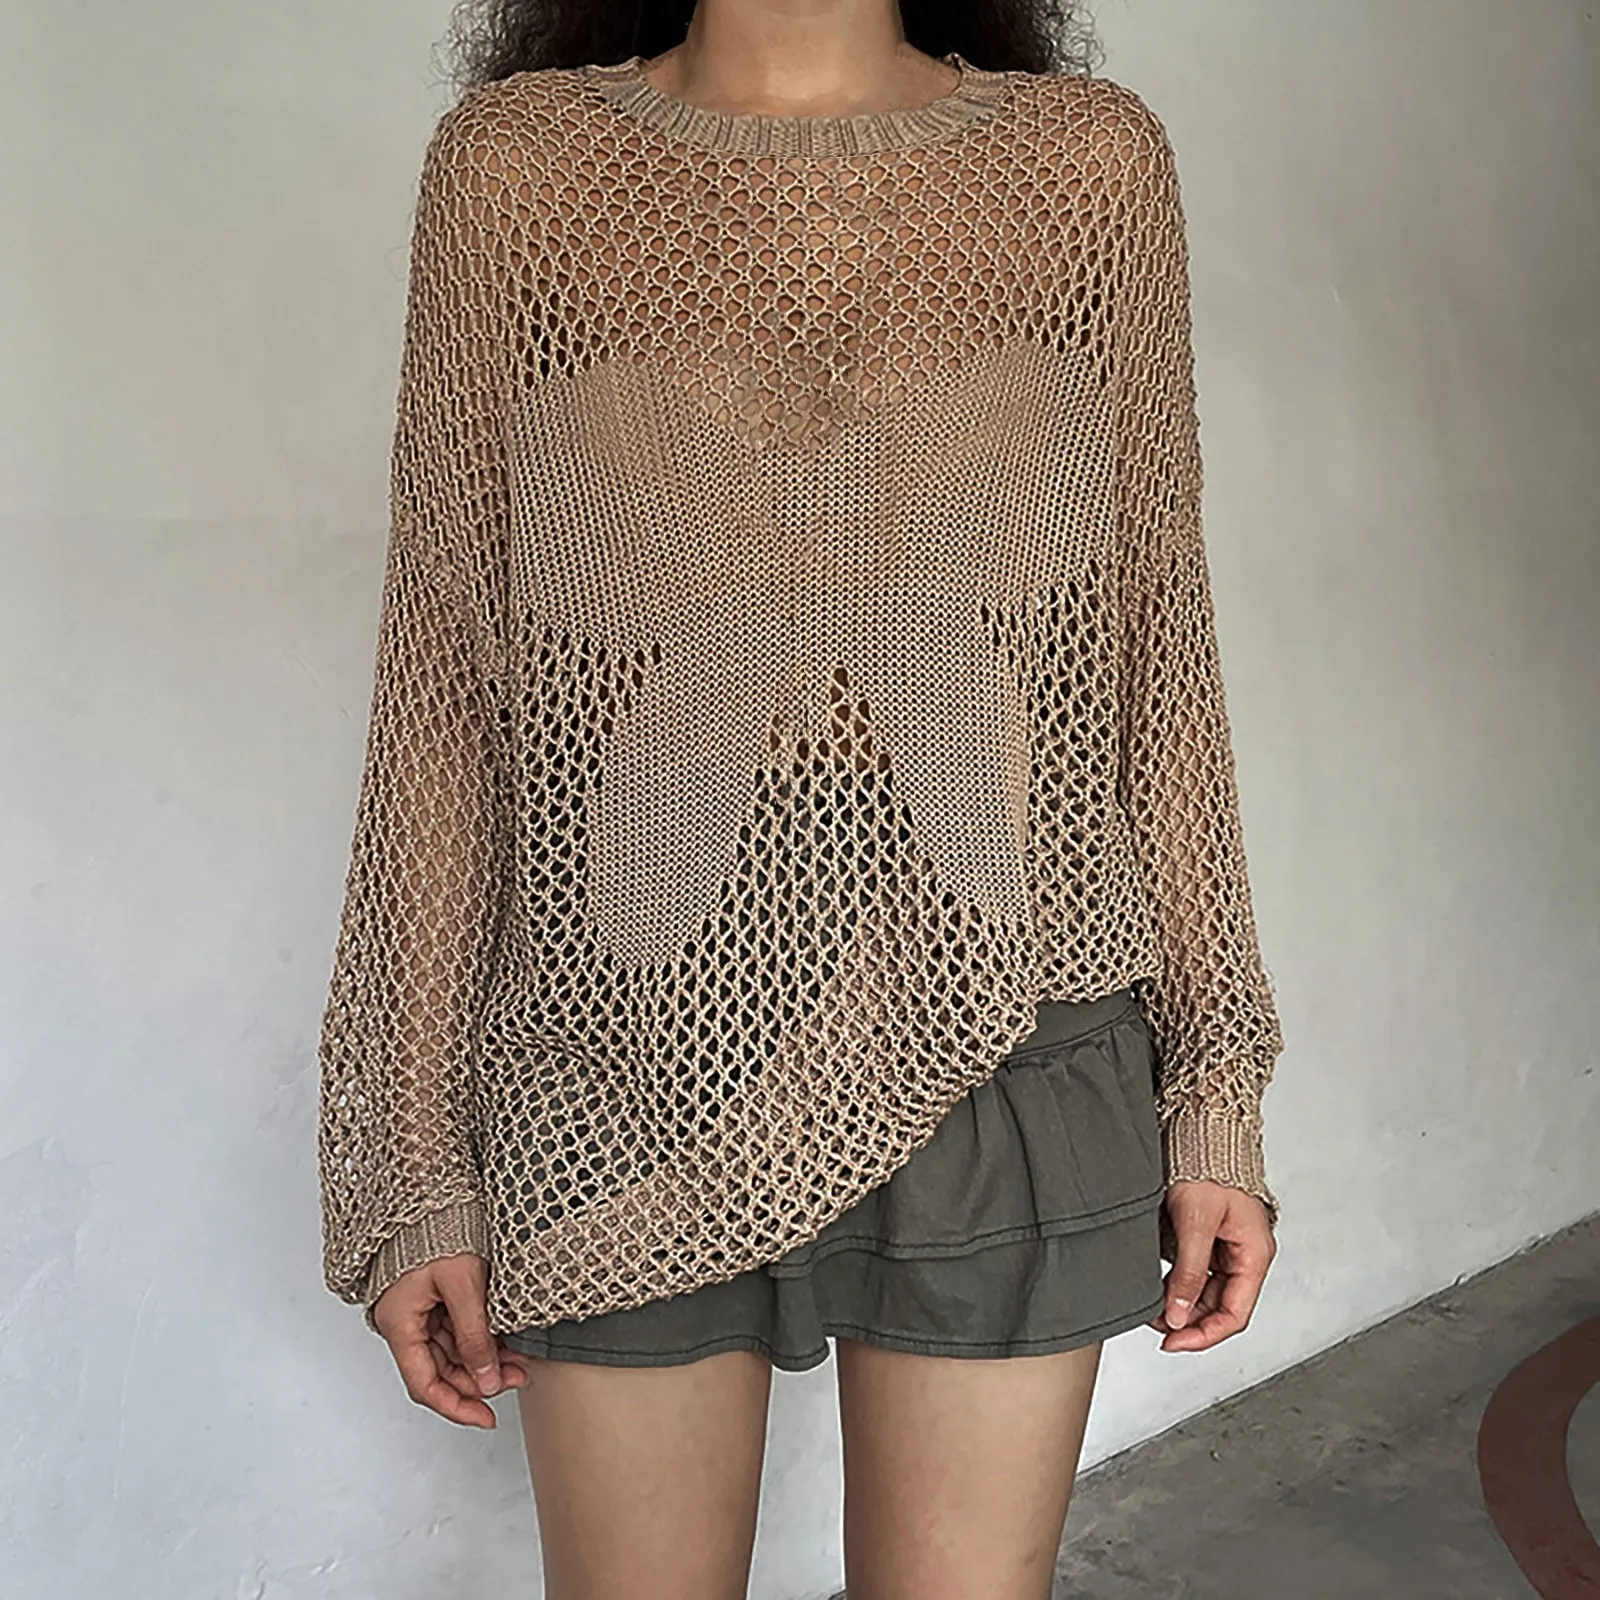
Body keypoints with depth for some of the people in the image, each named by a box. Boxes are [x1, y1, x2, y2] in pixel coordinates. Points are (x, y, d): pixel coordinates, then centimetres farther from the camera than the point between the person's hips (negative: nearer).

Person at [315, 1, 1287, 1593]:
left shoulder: (1094, 160, 2)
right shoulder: (513, 160, -1)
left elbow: (1156, 657, 4)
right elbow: (445, 688, -2)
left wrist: (1215, 1090, 4)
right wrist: (416, 1159, -1)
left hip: (1002, 1062, 1)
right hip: (635, 1081, 0)